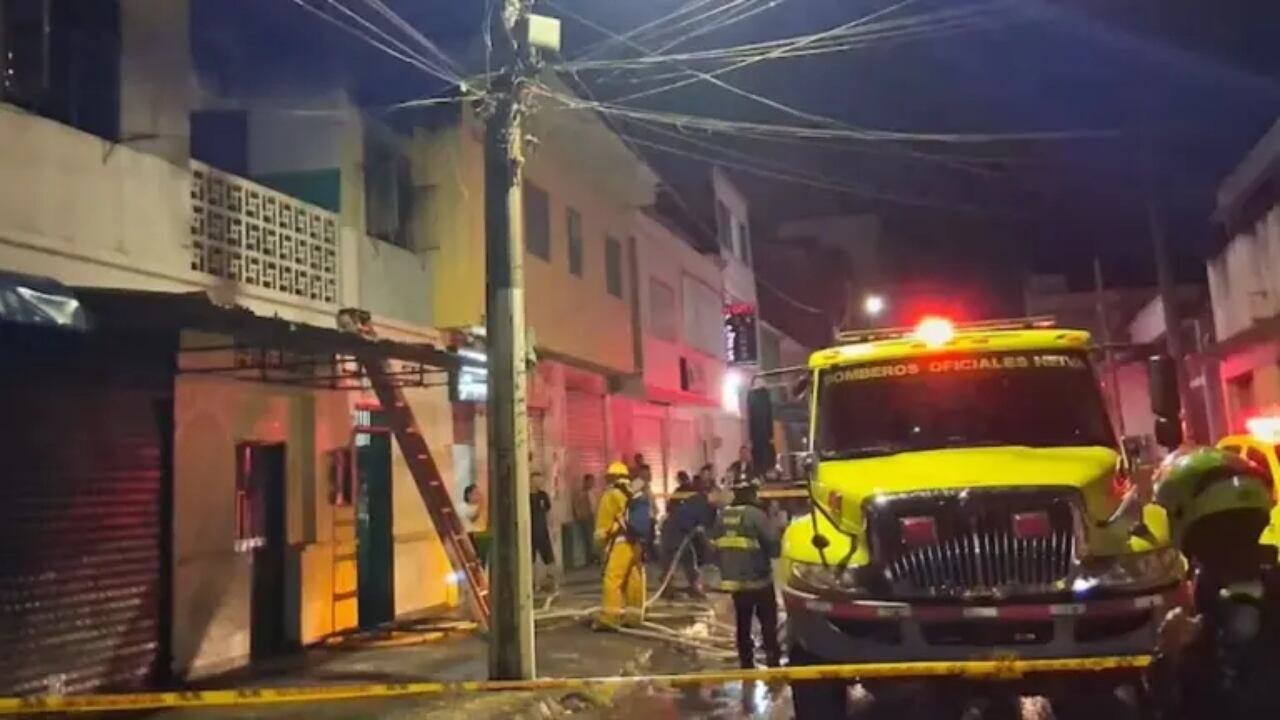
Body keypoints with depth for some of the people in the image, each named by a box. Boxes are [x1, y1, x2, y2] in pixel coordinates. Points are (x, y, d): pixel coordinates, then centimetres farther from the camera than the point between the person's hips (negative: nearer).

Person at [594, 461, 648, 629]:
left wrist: (600, 539, 10)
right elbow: (648, 518, 17)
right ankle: (633, 617, 15)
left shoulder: (612, 495, -5)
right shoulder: (640, 495, 15)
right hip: (638, 543, 7)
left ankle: (609, 619, -16)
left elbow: (604, 521, -3)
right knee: (635, 580, 11)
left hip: (620, 543, -7)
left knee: (612, 580, -10)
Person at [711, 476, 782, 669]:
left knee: (743, 624, 14)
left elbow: (715, 546, 9)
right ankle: (773, 662, 3)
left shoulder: (723, 516, 4)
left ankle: (746, 664, 18)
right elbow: (774, 545, -15)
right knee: (768, 624, 5)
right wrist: (775, 529, 5)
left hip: (733, 580, 5)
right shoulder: (756, 515, -14)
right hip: (758, 579, -5)